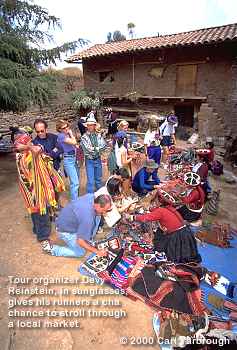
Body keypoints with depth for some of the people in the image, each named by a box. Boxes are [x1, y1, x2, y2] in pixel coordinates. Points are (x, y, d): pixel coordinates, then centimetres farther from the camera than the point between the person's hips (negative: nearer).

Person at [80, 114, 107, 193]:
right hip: (89, 160, -3)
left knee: (98, 179, 18)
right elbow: (88, 149, -17)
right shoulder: (84, 137, -8)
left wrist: (94, 148, -18)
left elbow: (104, 146, -7)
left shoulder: (99, 135, 2)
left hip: (98, 159, 4)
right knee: (90, 181, -1)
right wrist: (98, 148, -10)